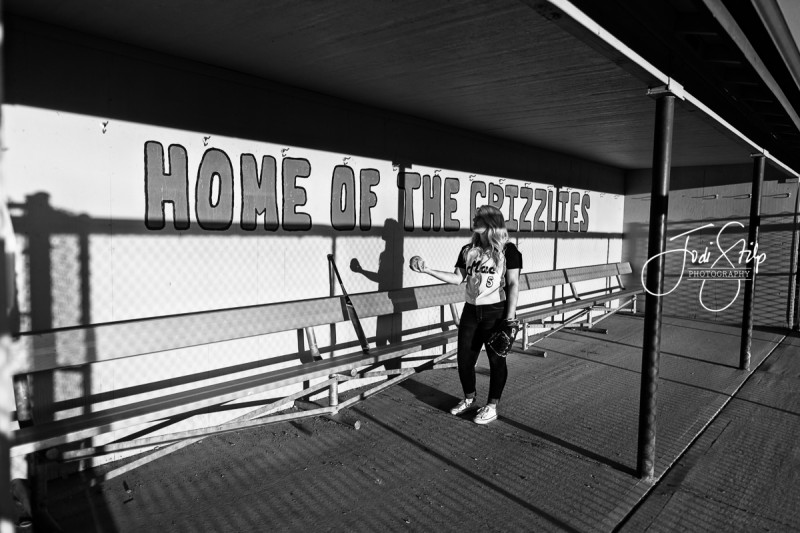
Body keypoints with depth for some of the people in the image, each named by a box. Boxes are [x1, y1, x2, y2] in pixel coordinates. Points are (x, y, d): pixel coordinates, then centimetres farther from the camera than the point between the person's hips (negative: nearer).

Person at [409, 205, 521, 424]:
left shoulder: (507, 250, -6)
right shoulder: (468, 250, 8)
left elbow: (513, 284, -8)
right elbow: (457, 278, 5)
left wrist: (510, 316, -13)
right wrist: (428, 270, -4)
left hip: (496, 312, -5)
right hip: (471, 311, 5)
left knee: (496, 359, 6)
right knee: (464, 358, 10)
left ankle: (492, 406, 22)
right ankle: (469, 399, 32)